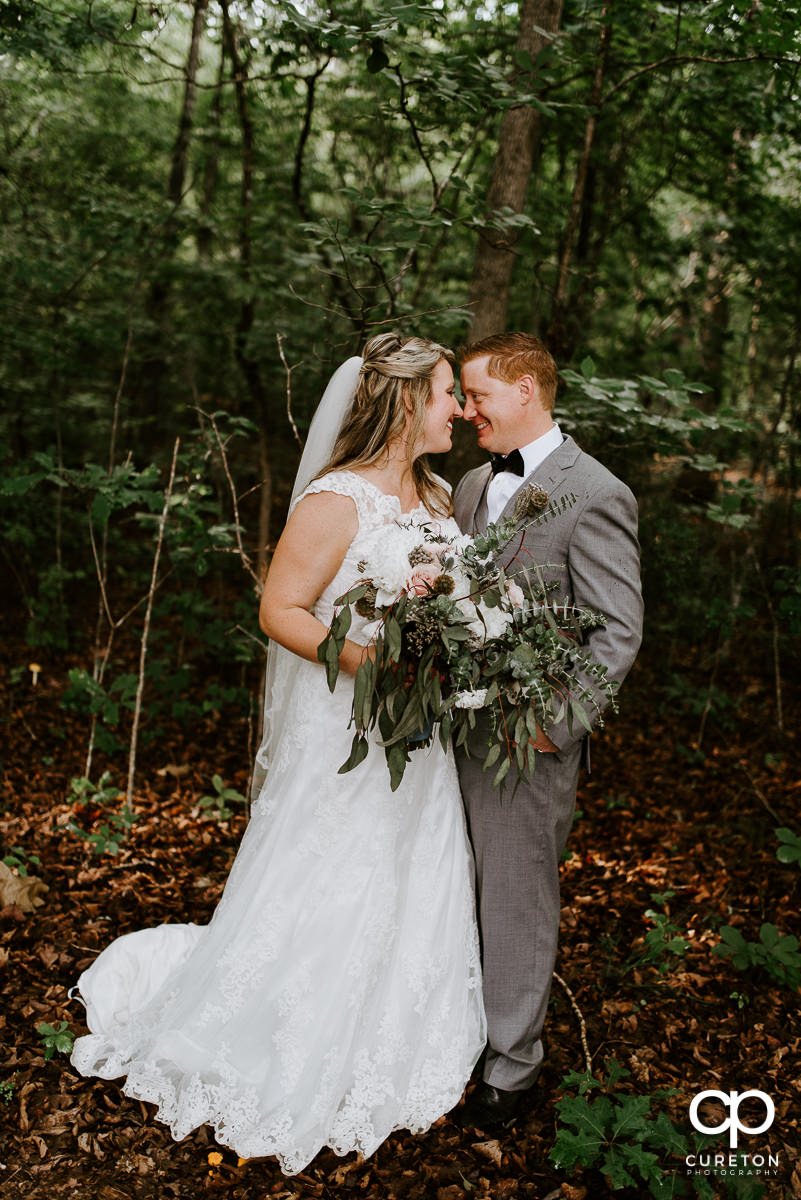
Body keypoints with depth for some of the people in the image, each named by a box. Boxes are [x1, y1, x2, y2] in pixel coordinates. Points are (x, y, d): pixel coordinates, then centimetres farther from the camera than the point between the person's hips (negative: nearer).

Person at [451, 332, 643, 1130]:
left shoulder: (594, 495, -13)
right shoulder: (471, 486, 11)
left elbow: (618, 634, -14)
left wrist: (553, 726, -17)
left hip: (528, 742, -7)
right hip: (456, 730, 7)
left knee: (516, 903, 7)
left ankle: (511, 1065, 26)